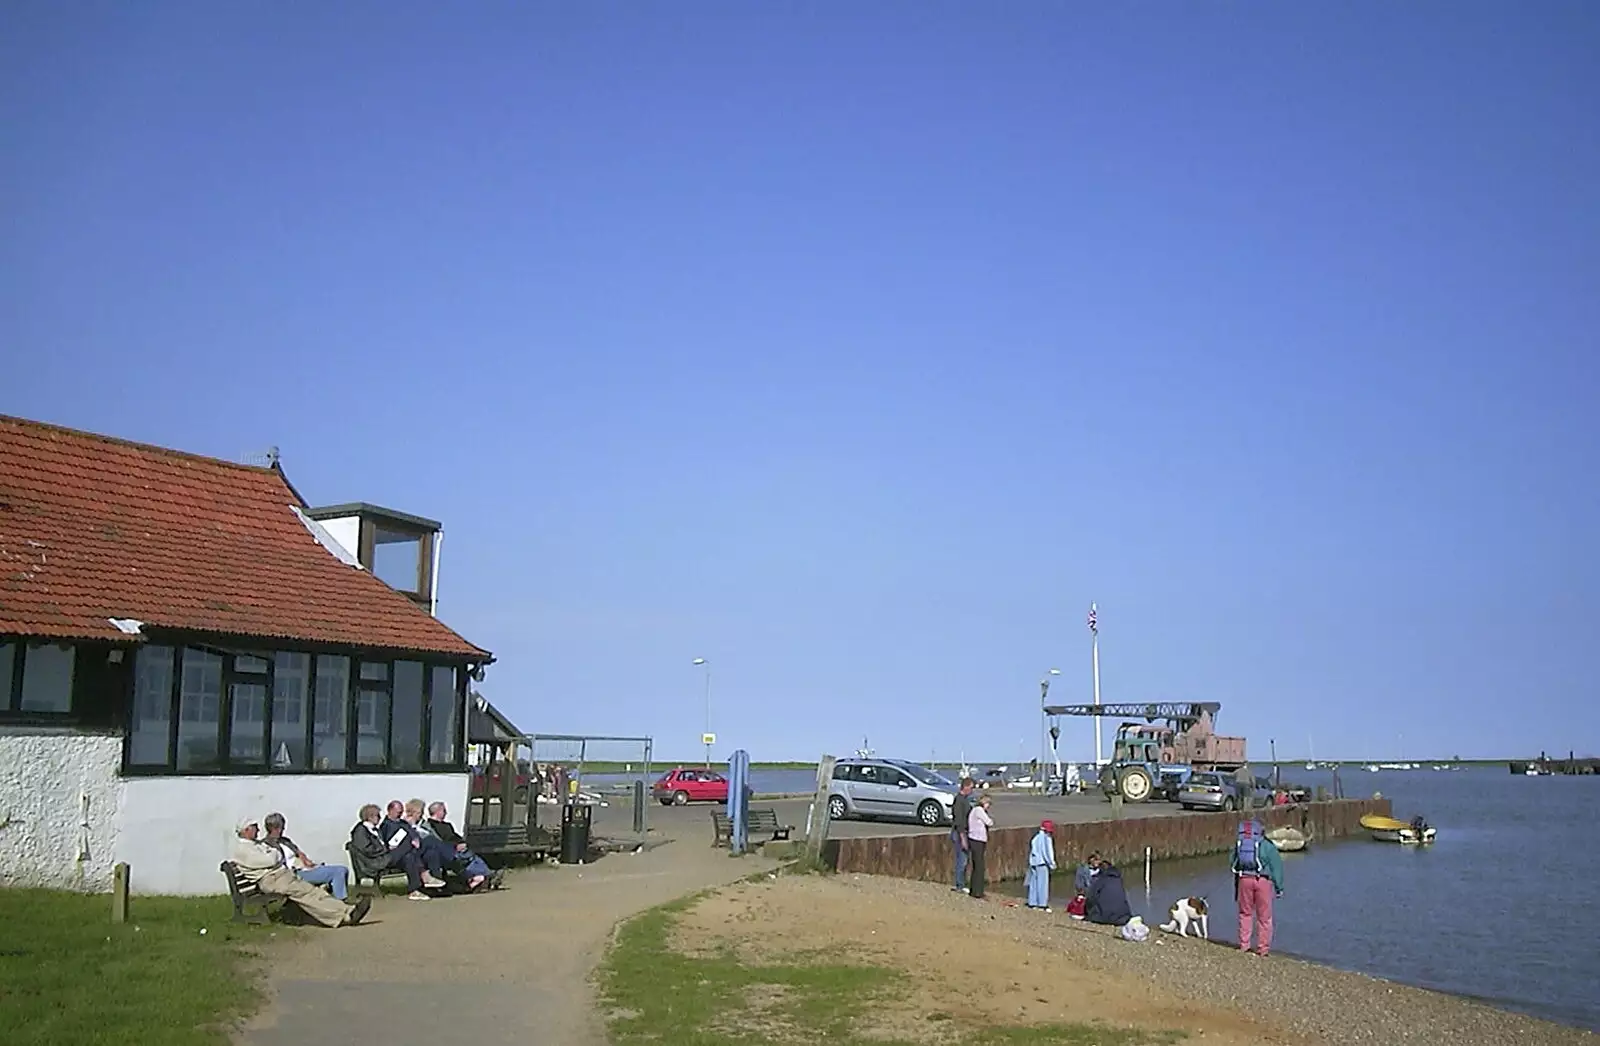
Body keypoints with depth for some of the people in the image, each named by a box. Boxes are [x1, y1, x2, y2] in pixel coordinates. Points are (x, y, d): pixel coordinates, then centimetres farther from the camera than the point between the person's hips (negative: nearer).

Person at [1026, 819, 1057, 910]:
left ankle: (1032, 902, 15)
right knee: (1043, 884, -2)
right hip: (1042, 863, -7)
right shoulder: (1047, 838, -10)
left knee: (1034, 883, 11)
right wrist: (1052, 864, -3)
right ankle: (1043, 904, -2)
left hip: (1033, 862, 7)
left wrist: (1030, 862, 16)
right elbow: (1048, 852, -11)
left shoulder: (1035, 837, 11)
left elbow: (1031, 851, 13)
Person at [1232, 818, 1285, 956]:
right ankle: (1263, 950, 9)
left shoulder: (1239, 843, 15)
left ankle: (1244, 945, 15)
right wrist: (1279, 887, 5)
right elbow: (1277, 865, 3)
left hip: (1244, 879, 2)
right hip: (1263, 880, -2)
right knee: (1264, 917, 7)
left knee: (1245, 913, 17)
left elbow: (1233, 863, 13)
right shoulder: (1267, 845, 7)